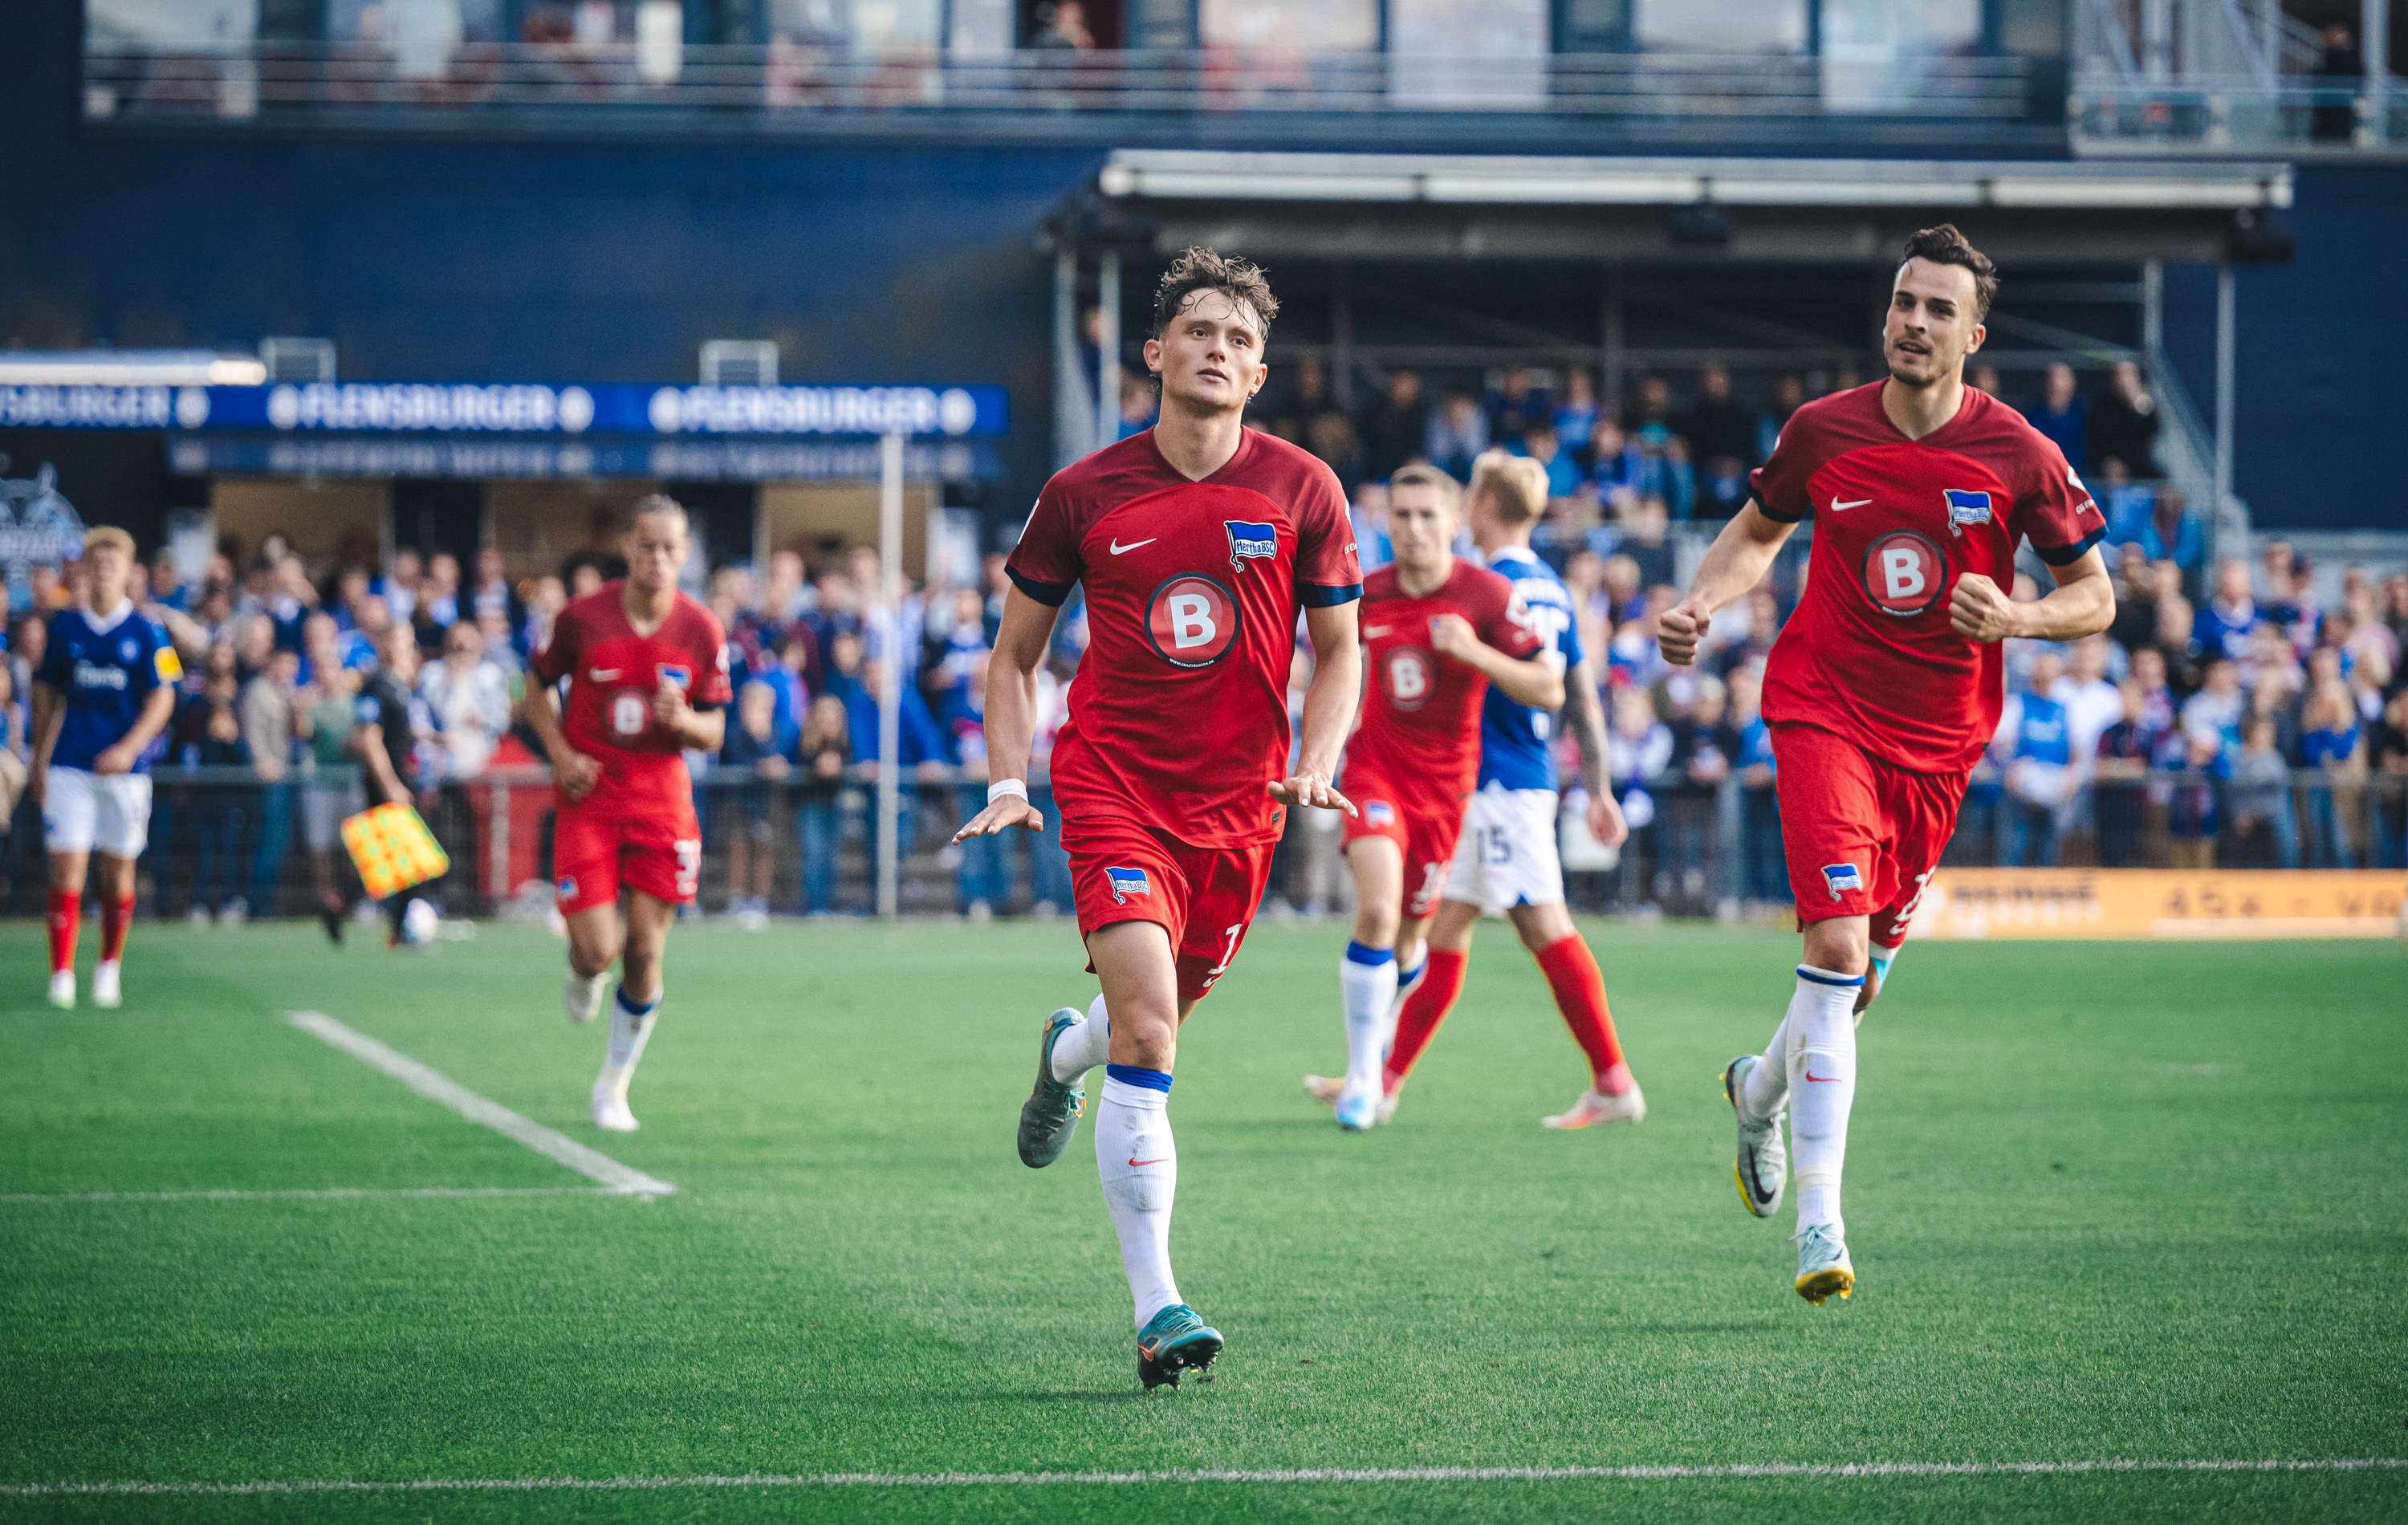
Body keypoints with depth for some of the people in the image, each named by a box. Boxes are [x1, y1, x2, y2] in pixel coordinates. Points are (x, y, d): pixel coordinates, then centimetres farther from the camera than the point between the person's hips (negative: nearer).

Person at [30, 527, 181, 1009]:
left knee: (119, 870, 6)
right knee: (67, 866, -8)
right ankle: (62, 974, -8)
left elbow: (162, 699, -3)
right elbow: (47, 695, 13)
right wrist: (38, 759, 11)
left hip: (125, 767, -1)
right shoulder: (63, 627, 5)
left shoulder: (145, 633, -1)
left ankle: (109, 968, 22)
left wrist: (129, 748, -16)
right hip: (69, 766, 1)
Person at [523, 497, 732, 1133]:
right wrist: (560, 753, -9)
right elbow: (538, 688, 7)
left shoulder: (702, 631, -4)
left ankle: (613, 1086, 18)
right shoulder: (582, 618, -9)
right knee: (598, 949, -12)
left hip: (661, 800, 1)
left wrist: (684, 720, -19)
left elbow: (714, 733, 4)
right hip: (589, 797, -1)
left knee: (644, 954, -1)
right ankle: (582, 975, 28)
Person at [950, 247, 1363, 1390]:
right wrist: (1008, 783, -3)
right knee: (1148, 1027, -19)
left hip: (1237, 803, 3)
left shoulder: (1301, 491, 0)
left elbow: (1339, 651, 9)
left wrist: (1315, 765, -7)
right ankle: (1155, 1307, -19)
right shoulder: (1084, 495, -1)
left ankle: (1067, 1051, 56)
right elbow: (1015, 653, 9)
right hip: (1112, 786, -3)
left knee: (1163, 1014, 16)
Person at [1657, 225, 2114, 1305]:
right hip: (1823, 714, -2)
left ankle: (1762, 1088, 47)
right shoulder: (1822, 432, -4)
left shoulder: (2019, 456, -7)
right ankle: (1819, 1216, -19)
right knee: (1836, 942, -19)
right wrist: (1698, 605, -3)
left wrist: (2012, 617, -19)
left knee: (1862, 975, 12)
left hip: (1940, 739, 2)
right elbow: (1759, 530, 15)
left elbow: (2094, 598, 1)